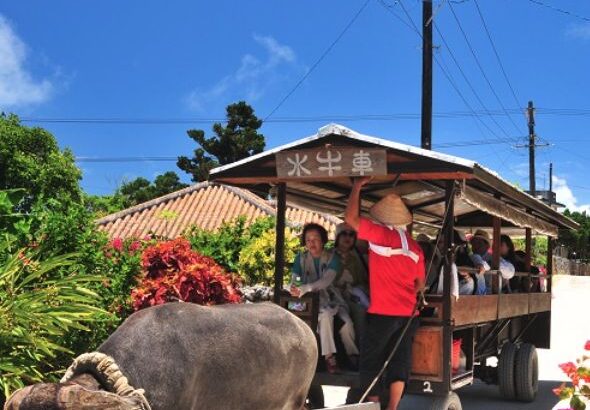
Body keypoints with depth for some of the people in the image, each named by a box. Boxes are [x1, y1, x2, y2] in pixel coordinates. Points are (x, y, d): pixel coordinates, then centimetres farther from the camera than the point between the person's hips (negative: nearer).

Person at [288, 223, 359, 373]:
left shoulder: (333, 257, -2)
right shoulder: (301, 258, 6)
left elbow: (326, 280, -18)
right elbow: (294, 280, -2)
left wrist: (305, 288, -35)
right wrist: (294, 289, -29)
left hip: (331, 298, 0)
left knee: (346, 321, -27)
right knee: (326, 315, -33)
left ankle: (353, 355, -7)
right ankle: (329, 356, -27)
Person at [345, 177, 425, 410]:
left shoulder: (381, 234, -10)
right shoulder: (415, 247, 8)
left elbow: (351, 218, -10)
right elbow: (420, 285, 16)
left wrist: (357, 186, -3)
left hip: (382, 312, -5)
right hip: (408, 313, 5)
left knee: (370, 360, 7)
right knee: (400, 361, 7)